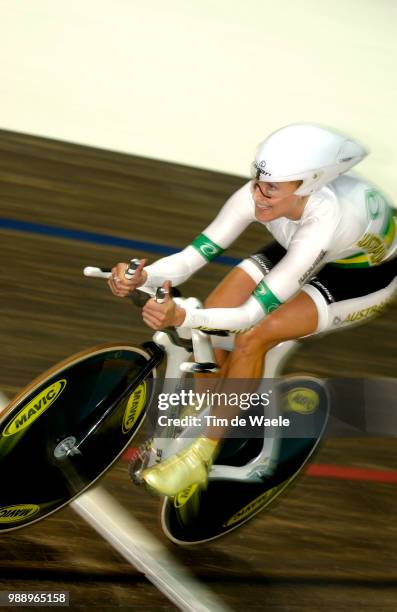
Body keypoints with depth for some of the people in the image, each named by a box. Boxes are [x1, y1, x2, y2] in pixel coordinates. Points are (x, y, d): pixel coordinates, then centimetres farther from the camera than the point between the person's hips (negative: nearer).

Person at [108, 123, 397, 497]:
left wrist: (183, 317, -57)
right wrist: (143, 277, -46)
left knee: (252, 339, -26)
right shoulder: (258, 195, -28)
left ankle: (202, 455, -10)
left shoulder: (325, 219, -44)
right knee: (212, 316, -14)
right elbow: (195, 253, -27)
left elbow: (255, 310, -43)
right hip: (301, 249, 6)